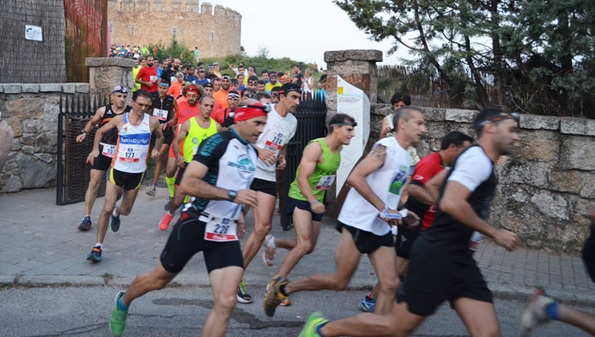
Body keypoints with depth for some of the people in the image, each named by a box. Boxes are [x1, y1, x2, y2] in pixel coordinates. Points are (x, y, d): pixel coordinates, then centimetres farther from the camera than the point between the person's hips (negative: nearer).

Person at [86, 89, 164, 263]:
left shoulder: (152, 122, -4)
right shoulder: (120, 119, -6)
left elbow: (160, 137, 16)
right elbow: (100, 131, 10)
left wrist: (156, 149, -1)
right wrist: (95, 149, -2)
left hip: (137, 172, 2)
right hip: (117, 169, -1)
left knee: (125, 210, 14)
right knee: (107, 208, -9)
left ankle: (117, 213, 53)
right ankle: (98, 247, 0)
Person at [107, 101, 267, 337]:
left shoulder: (252, 153, 9)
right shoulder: (218, 143, -16)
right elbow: (188, 184, -26)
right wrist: (232, 196, -29)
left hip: (226, 233, 6)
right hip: (196, 225, -5)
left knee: (226, 302, -8)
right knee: (158, 280, 16)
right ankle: (122, 303, 49)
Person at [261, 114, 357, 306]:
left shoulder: (338, 148, 5)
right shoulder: (316, 147, -20)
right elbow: (302, 179, -25)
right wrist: (312, 201, -37)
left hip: (317, 202, 8)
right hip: (301, 198, -8)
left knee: (308, 248, 14)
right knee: (304, 245, -20)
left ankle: (272, 242, 37)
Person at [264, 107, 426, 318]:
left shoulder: (405, 157, 16)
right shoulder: (386, 147, -12)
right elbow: (355, 177, -23)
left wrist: (401, 214, 11)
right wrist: (384, 209, -24)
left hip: (382, 229, 8)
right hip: (358, 222, -8)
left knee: (389, 285, -1)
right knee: (339, 282, 0)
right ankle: (283, 287, 17)